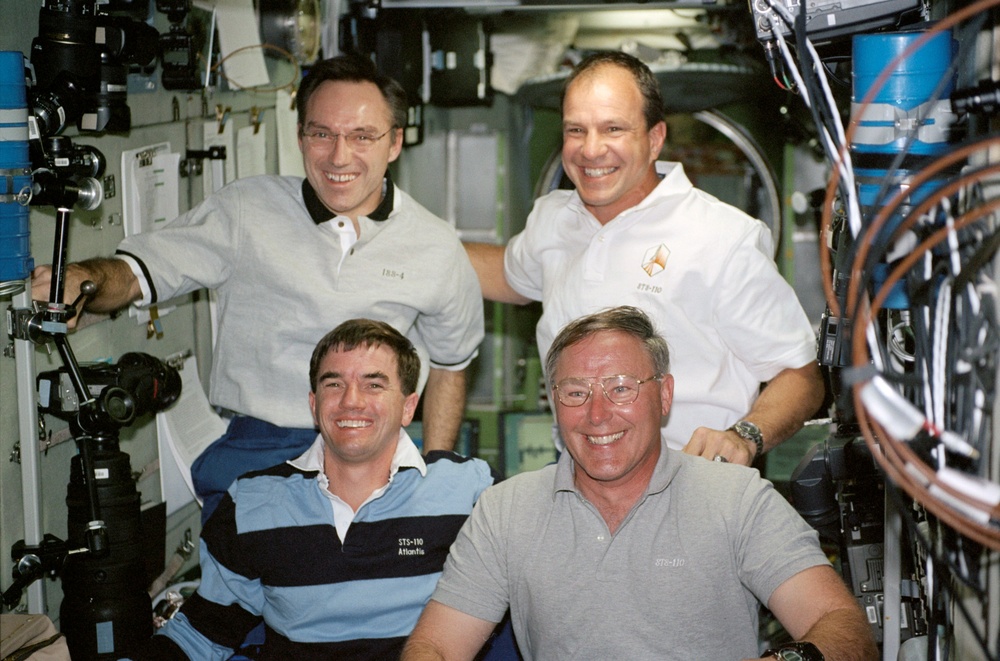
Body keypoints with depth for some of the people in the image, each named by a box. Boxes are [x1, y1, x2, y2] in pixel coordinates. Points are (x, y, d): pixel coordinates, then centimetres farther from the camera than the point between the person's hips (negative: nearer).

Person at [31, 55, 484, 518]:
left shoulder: (436, 248, 4)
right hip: (253, 457, -1)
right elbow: (135, 271, 0)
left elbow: (449, 364, 18)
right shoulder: (244, 211, 0)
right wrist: (83, 278, -24)